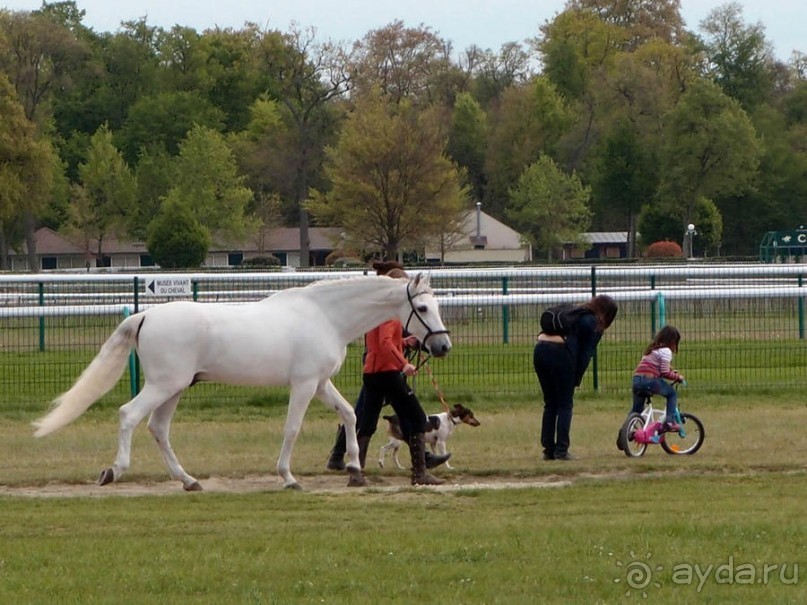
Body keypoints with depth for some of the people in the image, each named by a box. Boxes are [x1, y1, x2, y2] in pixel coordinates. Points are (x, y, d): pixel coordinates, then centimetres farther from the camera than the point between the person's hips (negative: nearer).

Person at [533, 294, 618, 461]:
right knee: (565, 405, 5)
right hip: (560, 353, -6)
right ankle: (561, 451, 1)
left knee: (550, 404, 16)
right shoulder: (595, 325, 7)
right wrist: (577, 380, 8)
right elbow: (586, 354, 1)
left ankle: (548, 449, 16)